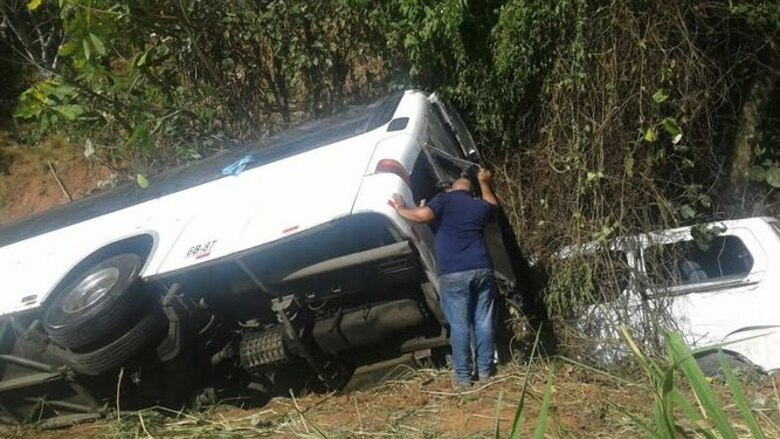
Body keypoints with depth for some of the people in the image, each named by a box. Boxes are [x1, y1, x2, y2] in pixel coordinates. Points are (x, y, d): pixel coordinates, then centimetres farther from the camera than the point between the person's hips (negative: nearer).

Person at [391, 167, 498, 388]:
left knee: (460, 327, -1)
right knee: (484, 323, 9)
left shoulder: (445, 200, 4)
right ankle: (485, 371, 13)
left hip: (454, 274, -4)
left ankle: (463, 377, 3)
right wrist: (484, 183, 52)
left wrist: (401, 210, 4)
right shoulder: (480, 205, 18)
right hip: (481, 270, 4)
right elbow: (493, 205, 42)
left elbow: (423, 214, -13)